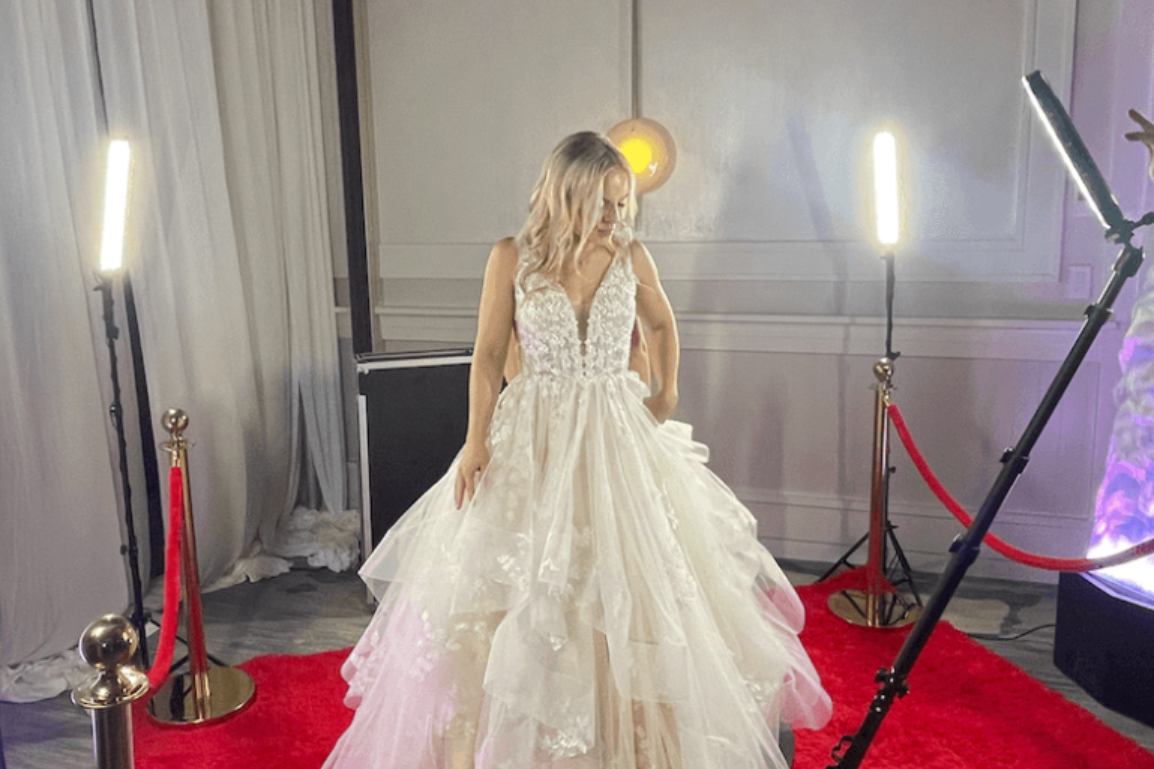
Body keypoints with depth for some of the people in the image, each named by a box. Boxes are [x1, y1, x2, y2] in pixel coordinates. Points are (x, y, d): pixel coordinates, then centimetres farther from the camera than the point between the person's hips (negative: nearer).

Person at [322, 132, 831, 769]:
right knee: (510, 588, 4)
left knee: (634, 584, 6)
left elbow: (661, 324, 18)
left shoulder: (631, 257, -1)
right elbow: (489, 356, -5)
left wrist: (667, 393, 11)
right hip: (533, 438, -2)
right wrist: (477, 442, -11)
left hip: (618, 436, 2)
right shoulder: (512, 259, -7)